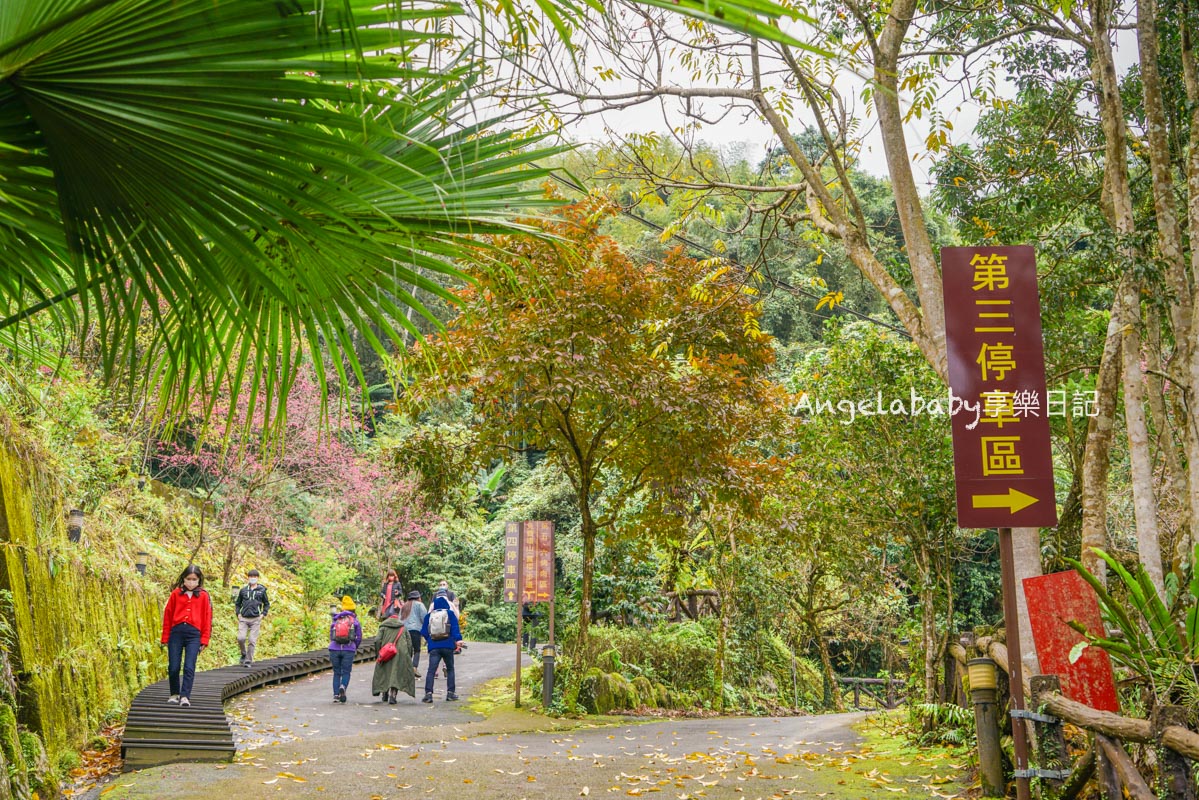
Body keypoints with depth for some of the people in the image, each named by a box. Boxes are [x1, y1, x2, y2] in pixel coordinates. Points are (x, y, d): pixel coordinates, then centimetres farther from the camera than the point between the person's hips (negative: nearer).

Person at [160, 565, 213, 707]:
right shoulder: (176, 594, 7)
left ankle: (185, 696, -4)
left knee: (189, 667, -8)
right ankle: (175, 694, 23)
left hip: (194, 634, -1)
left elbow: (207, 619, 6)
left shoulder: (203, 596, 6)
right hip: (176, 632, 1)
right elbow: (168, 615, 9)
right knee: (173, 667, 4)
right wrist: (165, 638, 7)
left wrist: (204, 640, 2)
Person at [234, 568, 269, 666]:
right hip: (243, 619, 1)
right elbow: (237, 603, 20)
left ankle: (248, 661, 4)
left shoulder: (262, 590, 5)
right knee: (241, 638, -11)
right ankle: (243, 654, 16)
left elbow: (267, 604, 13)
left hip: (255, 620, -1)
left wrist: (263, 614, 0)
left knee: (252, 640, -4)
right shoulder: (243, 590, 9)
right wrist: (238, 613, 6)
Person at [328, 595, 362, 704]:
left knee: (336, 673, 12)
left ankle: (336, 695, 7)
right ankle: (343, 687, -24)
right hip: (348, 650, -2)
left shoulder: (335, 620, 12)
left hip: (334, 649, 2)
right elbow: (359, 638, 6)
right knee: (346, 672, 4)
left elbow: (330, 637, 16)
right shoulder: (355, 621, 5)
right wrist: (355, 648, 25)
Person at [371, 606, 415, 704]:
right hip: (401, 654, 0)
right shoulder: (403, 627, 10)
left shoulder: (383, 626, 5)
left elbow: (377, 640, -5)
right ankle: (393, 694, -10)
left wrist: (378, 653, 5)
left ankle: (384, 694, 24)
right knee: (396, 675, 3)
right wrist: (408, 658, 14)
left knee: (384, 674, 18)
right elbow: (409, 644, 8)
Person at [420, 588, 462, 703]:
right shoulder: (450, 614, 2)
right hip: (448, 646, 0)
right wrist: (458, 641, -7)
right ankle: (450, 692, 12)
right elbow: (455, 629, -7)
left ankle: (428, 693, -19)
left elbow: (424, 632, 12)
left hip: (434, 647, 1)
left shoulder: (429, 616, 8)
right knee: (450, 669, 15)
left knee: (431, 670, -5)